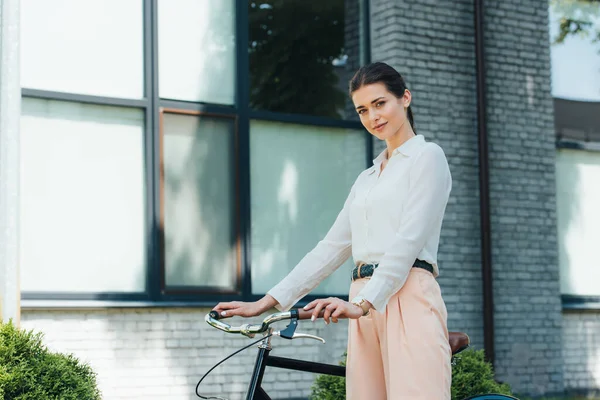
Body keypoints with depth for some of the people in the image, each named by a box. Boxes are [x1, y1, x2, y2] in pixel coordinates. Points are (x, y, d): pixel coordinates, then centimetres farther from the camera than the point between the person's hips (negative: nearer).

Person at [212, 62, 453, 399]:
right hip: (367, 309, 7)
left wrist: (362, 304, -21)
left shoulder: (427, 156, 4)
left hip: (408, 298, -7)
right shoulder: (367, 179, 26)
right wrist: (267, 302, 10)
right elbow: (332, 247, 20)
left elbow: (409, 240, -9)